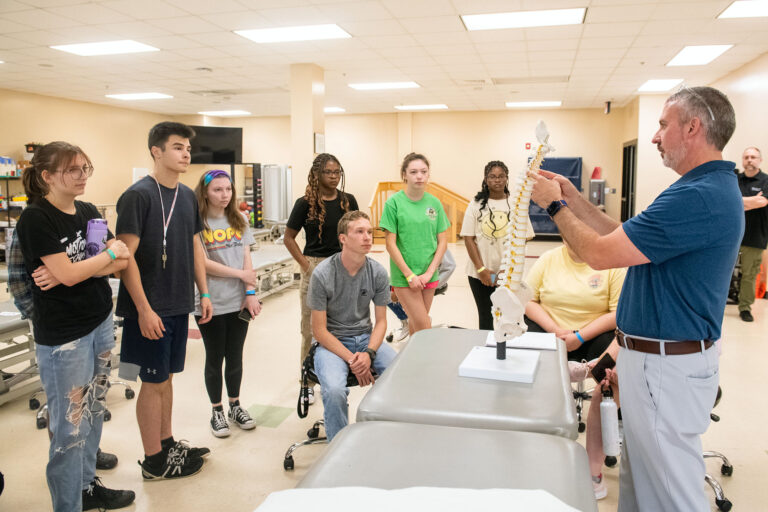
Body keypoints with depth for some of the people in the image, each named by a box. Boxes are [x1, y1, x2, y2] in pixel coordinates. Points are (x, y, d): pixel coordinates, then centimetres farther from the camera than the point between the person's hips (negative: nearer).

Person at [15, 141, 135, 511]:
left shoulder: (89, 212, 7)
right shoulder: (35, 219, -13)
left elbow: (121, 263, 0)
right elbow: (68, 273, -21)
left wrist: (69, 272, -14)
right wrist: (110, 252, -6)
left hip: (101, 324, 7)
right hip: (62, 336, -7)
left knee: (93, 414, 17)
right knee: (69, 428, 2)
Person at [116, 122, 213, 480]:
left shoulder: (187, 196, 9)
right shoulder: (138, 195, -13)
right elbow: (127, 256, -16)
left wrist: (203, 293, 12)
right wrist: (144, 310, -19)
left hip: (179, 305, 7)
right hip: (150, 309, -7)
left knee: (166, 376, 18)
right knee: (153, 381, 4)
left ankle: (167, 443, 32)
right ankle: (154, 460, 19)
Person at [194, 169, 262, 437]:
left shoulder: (238, 221, 7)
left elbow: (247, 260, 4)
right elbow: (202, 263, -14)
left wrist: (251, 292, -5)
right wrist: (241, 274, -9)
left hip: (239, 302, 4)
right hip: (210, 303, -4)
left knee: (235, 356, 14)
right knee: (215, 358, 9)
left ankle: (235, 406, 30)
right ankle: (216, 411, 24)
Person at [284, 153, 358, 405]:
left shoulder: (348, 201, 5)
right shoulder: (305, 203, -4)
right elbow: (289, 238, 0)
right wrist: (305, 264, -7)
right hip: (315, 267, -3)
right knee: (311, 328, 3)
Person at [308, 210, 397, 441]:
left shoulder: (378, 272, -4)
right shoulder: (322, 274, -15)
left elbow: (381, 321, 3)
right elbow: (319, 330, -11)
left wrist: (369, 353, -16)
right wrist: (351, 359, -19)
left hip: (366, 337, 4)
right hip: (332, 342, -3)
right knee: (335, 391, -33)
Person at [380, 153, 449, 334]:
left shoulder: (434, 203, 4)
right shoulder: (394, 202, -8)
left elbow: (442, 242, 5)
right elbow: (391, 243, -8)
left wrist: (429, 273, -4)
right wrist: (410, 275, -11)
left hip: (429, 276, 4)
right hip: (403, 276, -4)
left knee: (416, 322, 14)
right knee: (424, 327, -7)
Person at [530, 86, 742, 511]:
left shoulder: (699, 196, -25)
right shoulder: (710, 187, 10)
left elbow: (599, 254, -23)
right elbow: (623, 237, 13)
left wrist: (555, 205, -8)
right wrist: (572, 198, 7)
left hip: (665, 365, -10)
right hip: (655, 356, 10)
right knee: (640, 477, 25)